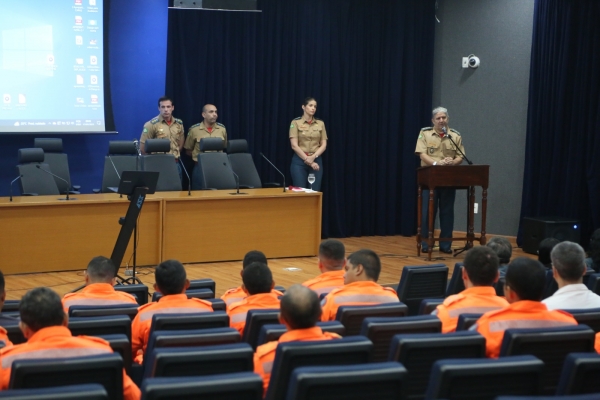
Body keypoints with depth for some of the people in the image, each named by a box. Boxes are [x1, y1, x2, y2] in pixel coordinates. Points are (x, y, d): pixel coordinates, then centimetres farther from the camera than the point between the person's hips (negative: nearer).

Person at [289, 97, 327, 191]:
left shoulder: (320, 123, 8)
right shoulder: (296, 122, -4)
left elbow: (324, 145, 4)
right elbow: (294, 145, -10)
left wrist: (313, 157, -14)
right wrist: (308, 161, -15)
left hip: (316, 161, 3)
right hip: (299, 161, -3)